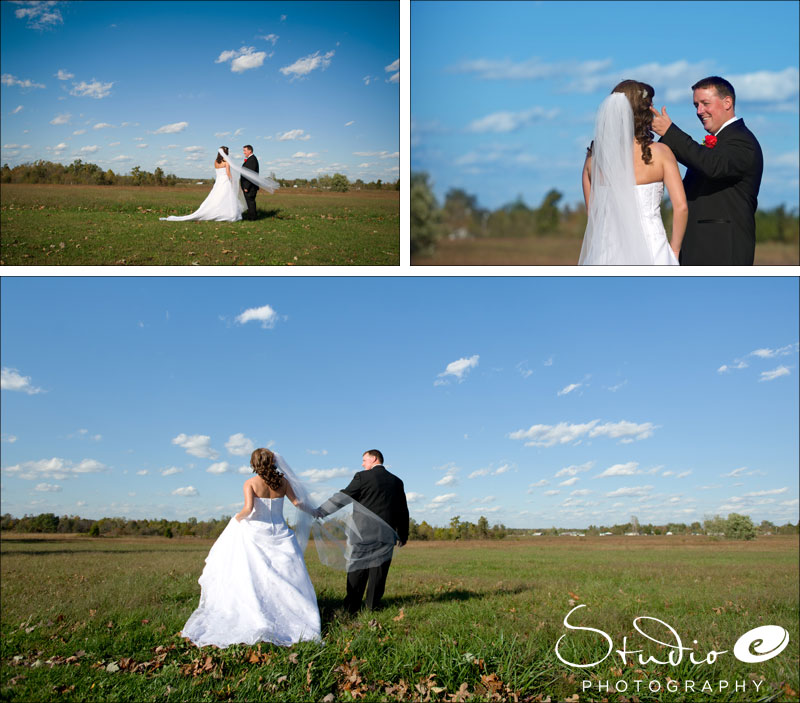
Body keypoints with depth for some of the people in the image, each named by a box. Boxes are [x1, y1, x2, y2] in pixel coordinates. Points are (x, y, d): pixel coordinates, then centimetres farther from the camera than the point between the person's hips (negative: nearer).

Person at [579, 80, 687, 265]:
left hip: (607, 252, 3)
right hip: (651, 250, -2)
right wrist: (674, 250, 5)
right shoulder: (660, 152, -4)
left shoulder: (593, 156, 3)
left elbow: (591, 211, 8)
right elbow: (681, 207, -6)